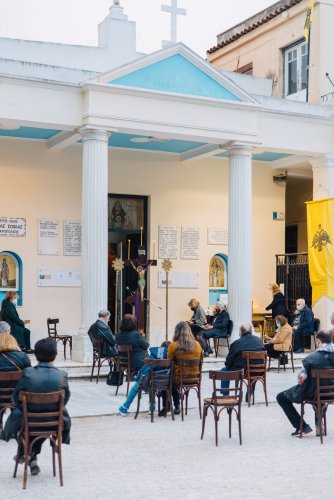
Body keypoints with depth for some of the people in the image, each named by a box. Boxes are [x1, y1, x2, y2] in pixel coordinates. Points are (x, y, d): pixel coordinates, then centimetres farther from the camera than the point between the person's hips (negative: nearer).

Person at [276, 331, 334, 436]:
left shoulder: (312, 358, -20)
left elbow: (301, 378, -15)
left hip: (313, 394, -5)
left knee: (281, 397, 14)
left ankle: (302, 427, 9)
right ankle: (319, 423, 35)